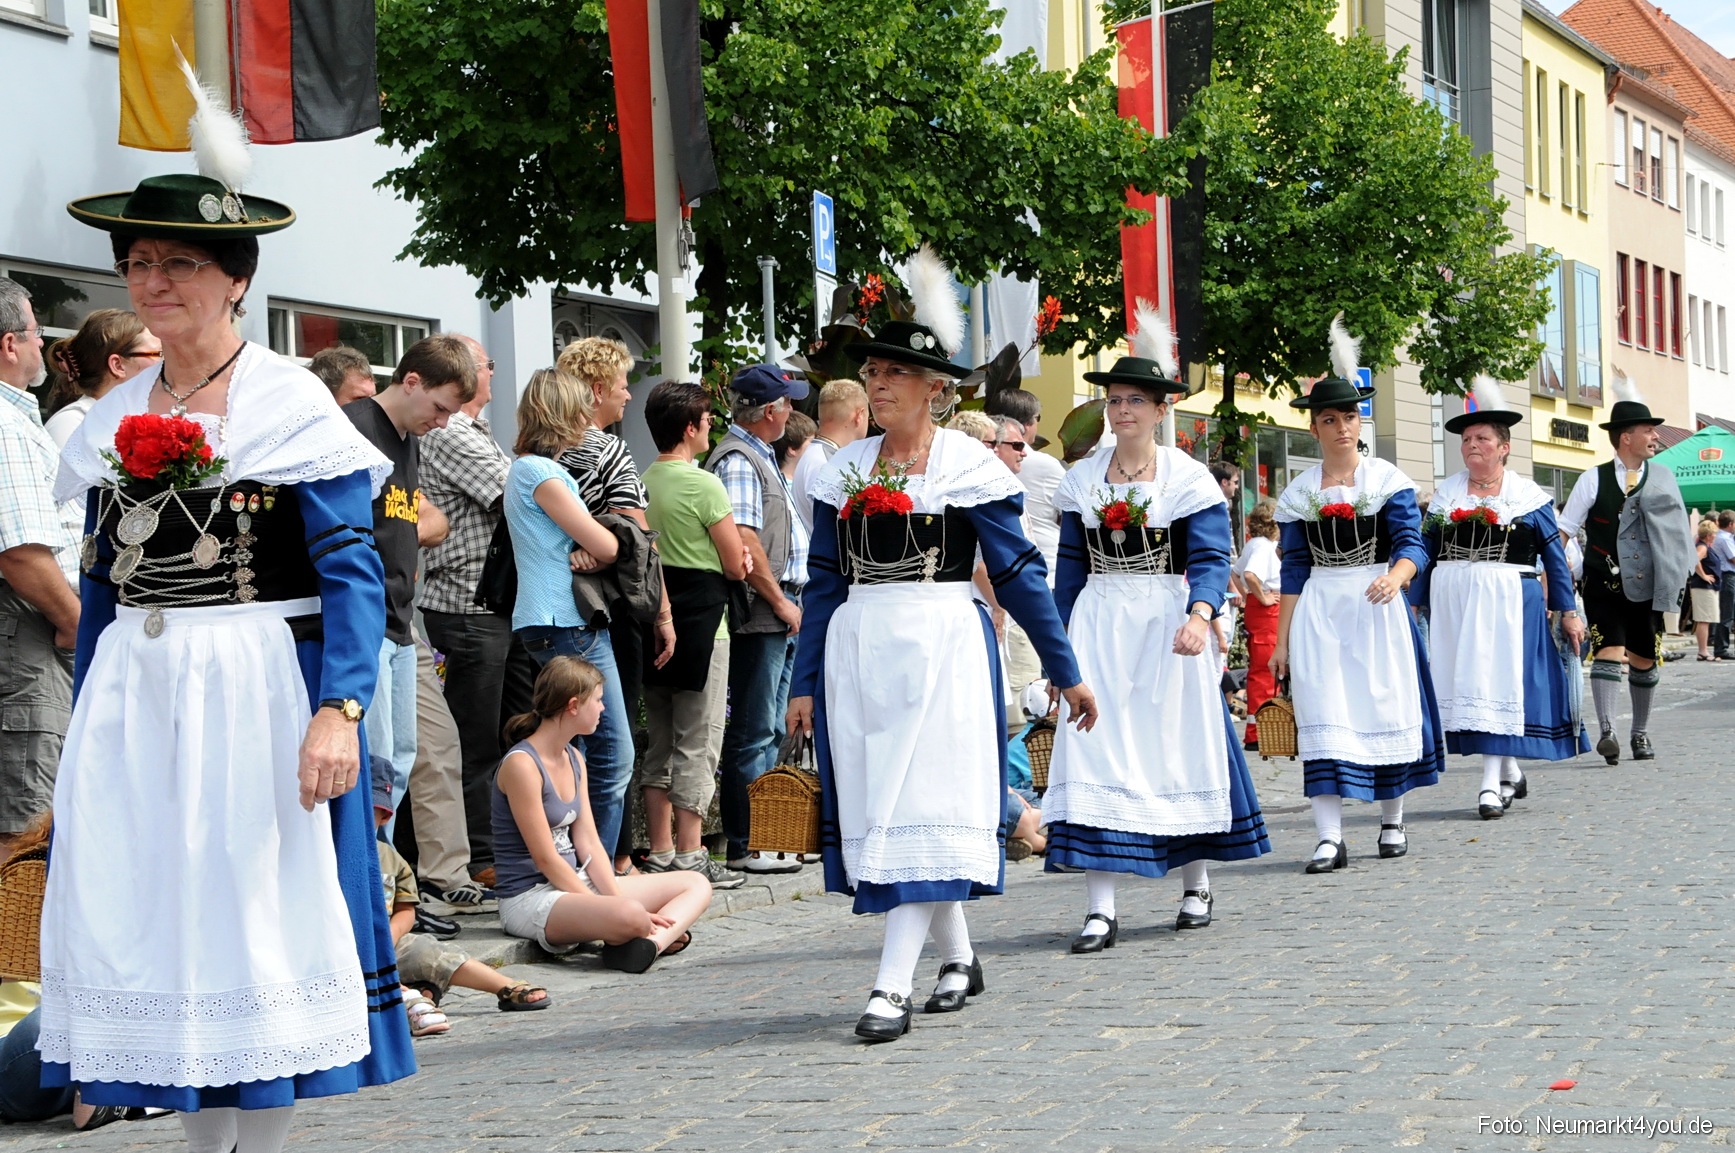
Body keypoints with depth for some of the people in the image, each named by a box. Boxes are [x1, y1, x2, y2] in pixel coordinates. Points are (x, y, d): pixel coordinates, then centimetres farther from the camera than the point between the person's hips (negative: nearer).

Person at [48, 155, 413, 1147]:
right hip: (132, 692, 5)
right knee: (148, 914, 4)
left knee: (260, 912, -2)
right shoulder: (115, 421, 13)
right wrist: (89, 722, 17)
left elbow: (353, 569, -11)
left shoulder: (291, 403, -4)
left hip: (255, 688, -5)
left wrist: (339, 708, -23)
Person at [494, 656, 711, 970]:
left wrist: (618, 899, -8)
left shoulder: (573, 758, 13)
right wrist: (616, 907, -18)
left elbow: (589, 844, 7)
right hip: (529, 897, -10)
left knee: (696, 885, 3)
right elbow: (546, 860, -17)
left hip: (575, 884, 10)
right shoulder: (521, 765, -16)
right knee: (630, 917, -40)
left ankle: (649, 944, -24)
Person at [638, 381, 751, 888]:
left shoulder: (641, 483, 8)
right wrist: (724, 561, 10)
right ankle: (690, 856, -4)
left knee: (660, 745, 12)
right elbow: (736, 565, -10)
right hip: (701, 626, -7)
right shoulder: (704, 486, -13)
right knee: (698, 746, -3)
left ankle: (660, 853, 15)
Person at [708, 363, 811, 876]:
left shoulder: (758, 456, 19)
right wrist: (780, 601, -17)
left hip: (778, 613, 11)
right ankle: (744, 846, -3)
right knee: (752, 732, -7)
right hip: (759, 615, -11)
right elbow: (742, 541, -22)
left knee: (768, 729, 15)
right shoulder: (737, 460, -13)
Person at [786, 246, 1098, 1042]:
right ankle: (958, 957, 22)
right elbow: (825, 582, 13)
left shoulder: (969, 466, -1)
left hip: (941, 647, -5)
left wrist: (1065, 671, 0)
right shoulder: (844, 470, 11)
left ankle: (893, 984, -14)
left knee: (924, 803, -10)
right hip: (858, 654, 5)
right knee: (875, 805, 6)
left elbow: (1019, 573, 0)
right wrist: (805, 683, 10)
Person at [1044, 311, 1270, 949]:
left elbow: (1211, 560, -10)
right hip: (1098, 627, 3)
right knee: (1094, 748, -7)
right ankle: (1101, 909, -9)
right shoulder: (1082, 479, 9)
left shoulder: (1189, 479, -2)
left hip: (1165, 624, -2)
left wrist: (1198, 617, -28)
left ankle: (1196, 884, 25)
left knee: (1176, 746, 5)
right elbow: (1070, 565, 14)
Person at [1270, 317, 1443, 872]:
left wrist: (1395, 575, -30)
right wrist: (1281, 639, 6)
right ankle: (1330, 838, -8)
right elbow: (1295, 569, 10)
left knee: (1384, 706, 3)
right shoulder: (1298, 492, 8)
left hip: (1376, 607, -1)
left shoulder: (1387, 479, 1)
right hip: (1318, 612, 2)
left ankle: (1392, 820, 21)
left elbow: (1411, 543, -7)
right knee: (1322, 717, -6)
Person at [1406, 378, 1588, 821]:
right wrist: (1416, 604, 8)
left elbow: (1554, 555, 5)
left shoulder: (1528, 497, 3)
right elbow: (1426, 551, 12)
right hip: (1453, 601, 4)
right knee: (1465, 682, 4)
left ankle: (1492, 783, -7)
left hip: (1509, 601, -4)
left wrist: (1568, 611, 2)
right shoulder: (1445, 493, 11)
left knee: (1500, 681, -8)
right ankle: (1511, 773, 19)